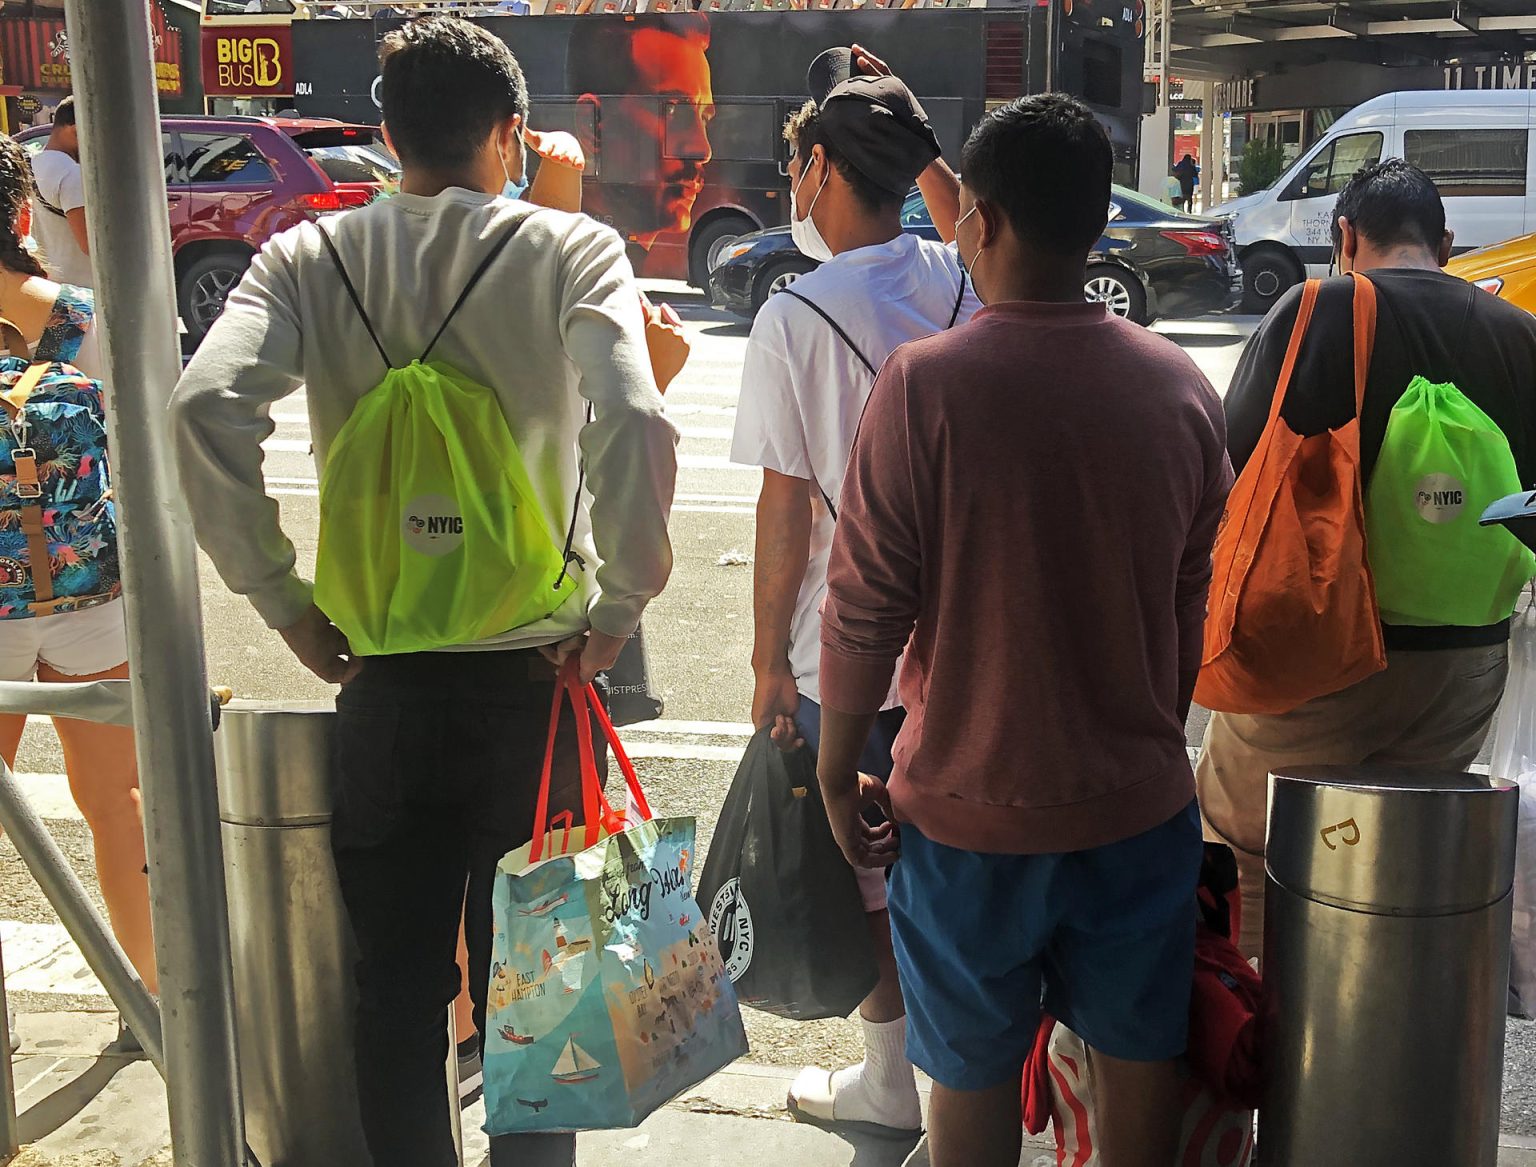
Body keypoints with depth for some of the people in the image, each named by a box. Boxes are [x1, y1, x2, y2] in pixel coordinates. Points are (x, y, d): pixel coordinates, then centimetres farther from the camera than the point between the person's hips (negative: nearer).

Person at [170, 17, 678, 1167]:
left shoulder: (309, 261, -1)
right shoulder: (572, 250, -7)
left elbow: (203, 412, -16)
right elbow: (635, 425, -24)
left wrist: (285, 602, -8)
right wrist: (620, 605, -12)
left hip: (384, 681, 1)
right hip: (536, 677, -1)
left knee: (397, 984, 16)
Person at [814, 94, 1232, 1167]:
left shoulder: (927, 383, -17)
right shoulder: (1182, 386, -3)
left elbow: (866, 607, -14)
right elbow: (1196, 603, 6)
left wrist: (838, 769, 0)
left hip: (972, 805, -3)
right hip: (1139, 798, 4)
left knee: (976, 1073, 16)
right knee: (1139, 1056, 20)